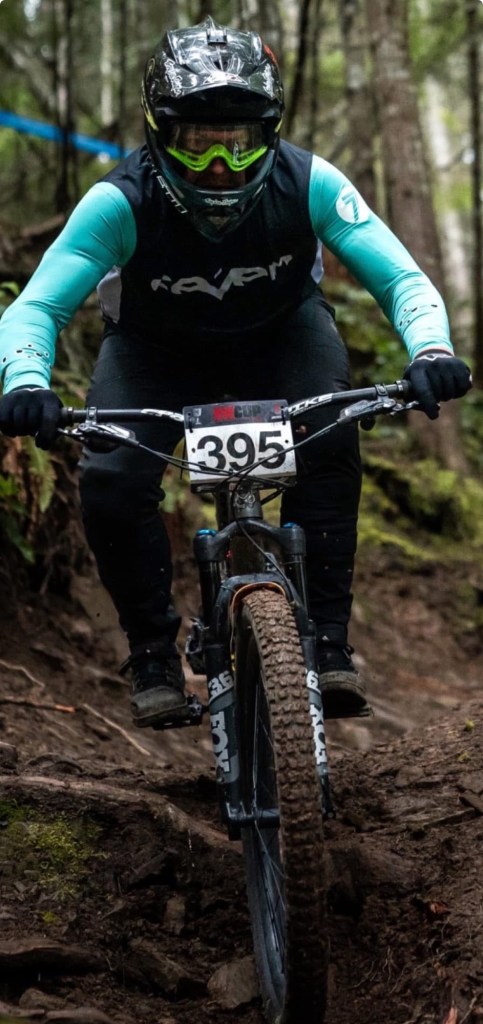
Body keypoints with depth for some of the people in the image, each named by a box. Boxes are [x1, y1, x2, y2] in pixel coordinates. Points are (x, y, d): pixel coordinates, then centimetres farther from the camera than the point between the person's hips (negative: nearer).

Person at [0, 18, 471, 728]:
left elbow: (402, 280, -28)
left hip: (280, 332, 1)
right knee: (111, 482, -24)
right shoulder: (121, 203, -33)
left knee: (328, 439, -29)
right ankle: (153, 655, -1)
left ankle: (326, 641, -15)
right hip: (156, 349, 0)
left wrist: (431, 350, -50)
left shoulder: (307, 185, -30)